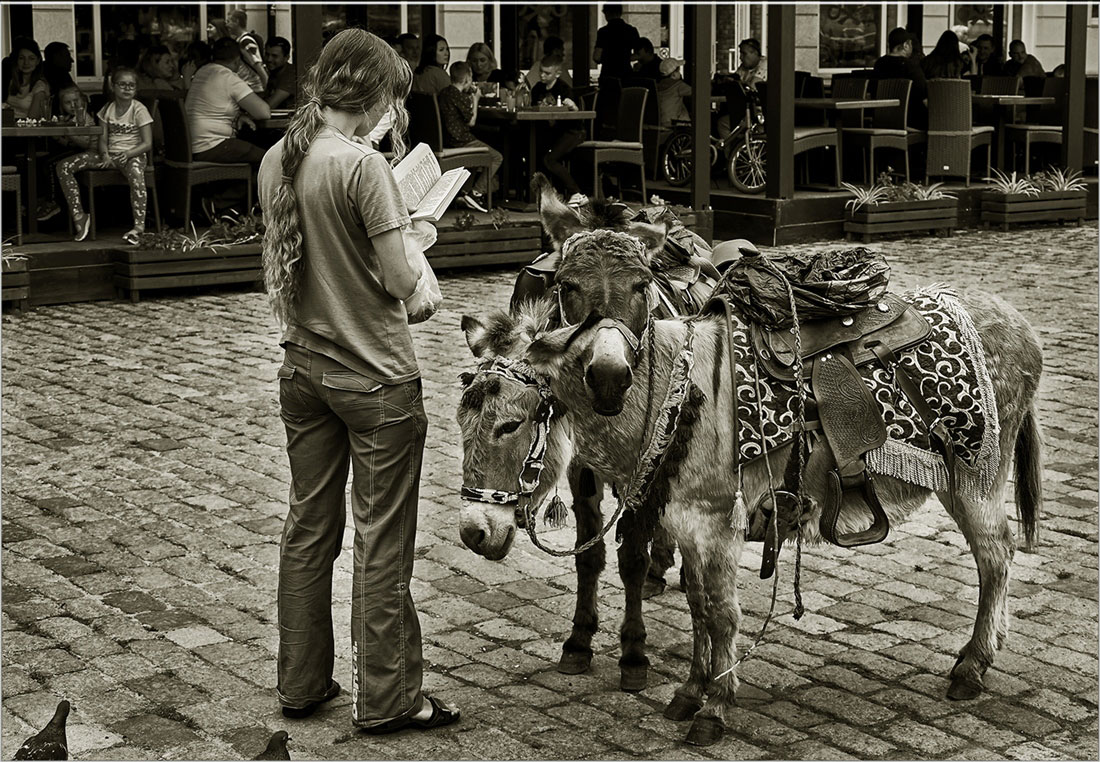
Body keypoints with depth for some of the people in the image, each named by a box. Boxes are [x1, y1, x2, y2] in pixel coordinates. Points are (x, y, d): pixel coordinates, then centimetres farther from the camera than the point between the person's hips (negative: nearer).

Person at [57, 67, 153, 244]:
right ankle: (78, 216, -7)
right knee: (64, 167, -8)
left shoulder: (139, 110, -2)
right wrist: (105, 155, -13)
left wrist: (128, 154, -24)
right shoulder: (107, 110, 11)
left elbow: (147, 143, -7)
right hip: (110, 155, 5)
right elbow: (103, 139, 9)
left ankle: (139, 226, -46)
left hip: (132, 155, -5)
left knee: (135, 172, -44)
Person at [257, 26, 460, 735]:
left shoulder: (277, 160, 4)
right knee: (383, 542, 3)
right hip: (376, 376, -7)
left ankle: (302, 683, 26)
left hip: (303, 369, 7)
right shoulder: (364, 165, -19)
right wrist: (411, 239, 1)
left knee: (309, 527, 16)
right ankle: (387, 699, 13)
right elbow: (401, 279, -18)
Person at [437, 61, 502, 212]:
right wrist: (475, 99, -1)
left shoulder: (444, 93, 10)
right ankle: (475, 193, -7)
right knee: (497, 157, 0)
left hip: (446, 141, 9)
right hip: (459, 142, -9)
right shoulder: (460, 96, -17)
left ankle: (465, 192, 22)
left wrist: (470, 97, 15)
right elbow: (471, 121, -10)